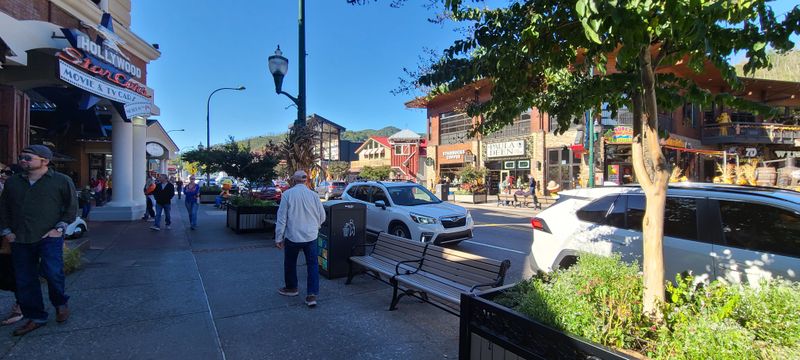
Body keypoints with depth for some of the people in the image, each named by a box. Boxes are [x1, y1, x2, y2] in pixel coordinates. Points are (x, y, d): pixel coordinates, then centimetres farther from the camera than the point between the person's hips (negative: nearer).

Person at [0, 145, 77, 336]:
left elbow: (72, 206, 0)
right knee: (25, 280, 8)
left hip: (49, 237, -5)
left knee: (52, 272, -18)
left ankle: (60, 303, 10)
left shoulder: (61, 180, -2)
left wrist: (59, 228, -7)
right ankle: (35, 318, 21)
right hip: (19, 240, 5)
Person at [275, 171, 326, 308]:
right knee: (312, 265, 9)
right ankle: (312, 295, 5)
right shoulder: (313, 195, -3)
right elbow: (322, 217, 4)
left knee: (290, 263, 20)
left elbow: (281, 218, -9)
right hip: (311, 237, 2)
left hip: (292, 236, -1)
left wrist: (278, 238, -2)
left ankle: (291, 288, 38)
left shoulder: (287, 194, -10)